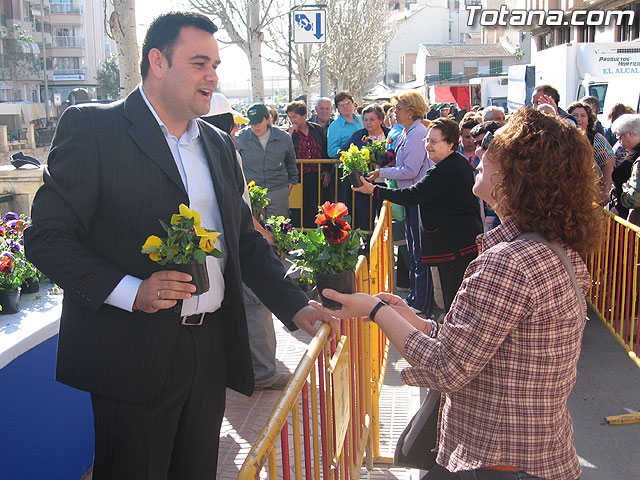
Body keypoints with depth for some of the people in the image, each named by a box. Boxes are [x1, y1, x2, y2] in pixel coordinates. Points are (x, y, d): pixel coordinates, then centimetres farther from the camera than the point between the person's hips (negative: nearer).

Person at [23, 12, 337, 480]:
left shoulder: (220, 144, 13)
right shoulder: (91, 127, -6)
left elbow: (246, 239, 16)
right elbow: (46, 238, -10)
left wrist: (295, 305, 5)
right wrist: (130, 291, -21)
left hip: (211, 349, 6)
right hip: (134, 352, -5)